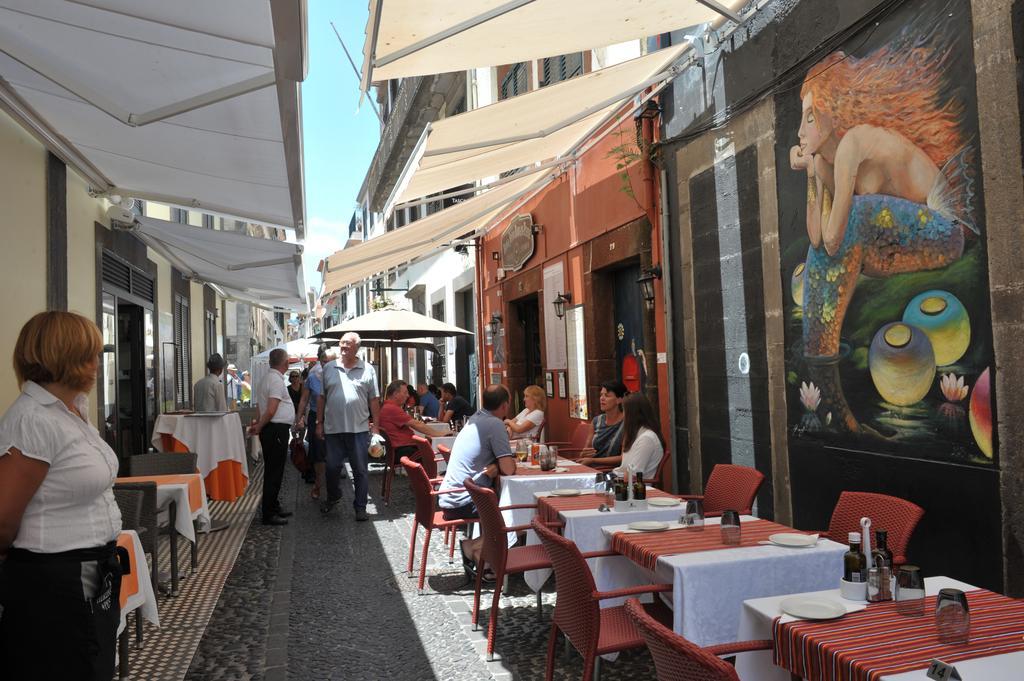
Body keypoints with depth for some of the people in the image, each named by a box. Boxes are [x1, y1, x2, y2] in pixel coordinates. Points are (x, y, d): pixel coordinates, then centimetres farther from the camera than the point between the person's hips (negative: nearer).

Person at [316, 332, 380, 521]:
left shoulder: (368, 370, 2)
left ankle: (360, 507, 15)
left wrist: (375, 426, -1)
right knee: (332, 468, 12)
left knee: (360, 470, 4)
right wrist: (319, 423, 6)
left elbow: (374, 400, 2)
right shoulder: (329, 369, 7)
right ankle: (333, 497, 36)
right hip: (333, 428, 2)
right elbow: (321, 398, 10)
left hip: (359, 429, -2)